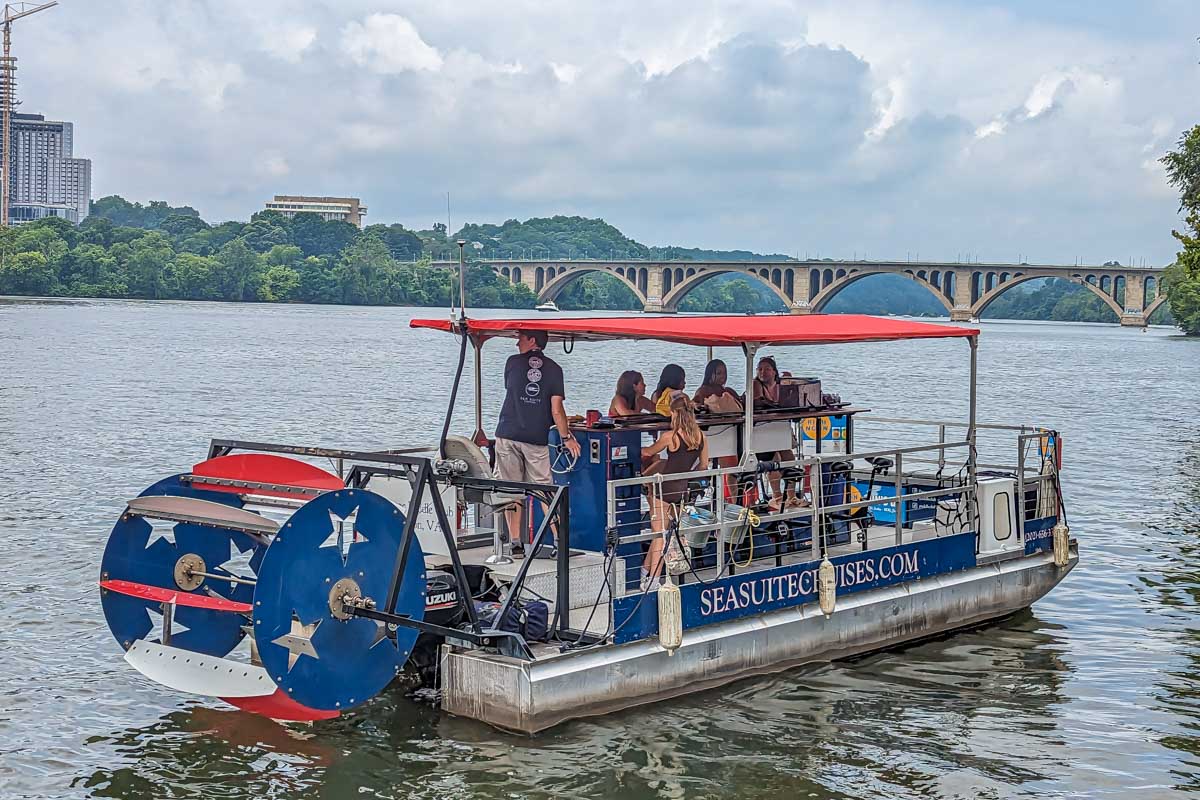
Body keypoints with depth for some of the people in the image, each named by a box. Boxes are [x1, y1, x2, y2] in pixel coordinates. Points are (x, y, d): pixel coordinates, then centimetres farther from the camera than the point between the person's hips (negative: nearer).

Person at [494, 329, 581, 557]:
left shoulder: (512, 362, 5)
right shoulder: (554, 369, 3)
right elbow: (556, 410, -3)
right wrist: (566, 437, 6)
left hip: (508, 435, 0)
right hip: (537, 438, 1)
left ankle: (515, 543, 1)